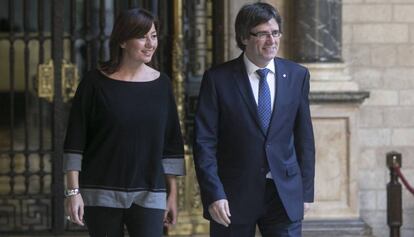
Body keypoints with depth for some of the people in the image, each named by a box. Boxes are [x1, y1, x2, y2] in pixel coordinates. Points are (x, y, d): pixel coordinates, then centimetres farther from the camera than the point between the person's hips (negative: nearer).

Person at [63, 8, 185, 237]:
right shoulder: (96, 83, -2)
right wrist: (73, 191, -7)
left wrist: (173, 193, 9)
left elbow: (171, 143, 11)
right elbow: (75, 141, -2)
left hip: (148, 196, 2)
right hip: (101, 194, -2)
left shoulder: (161, 84, 6)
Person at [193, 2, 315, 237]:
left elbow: (304, 137, 9)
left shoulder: (297, 75, 5)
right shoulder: (218, 79, -4)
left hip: (285, 195, 2)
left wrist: (306, 191, 7)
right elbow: (204, 142, -6)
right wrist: (214, 194, -14)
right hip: (234, 196, -2)